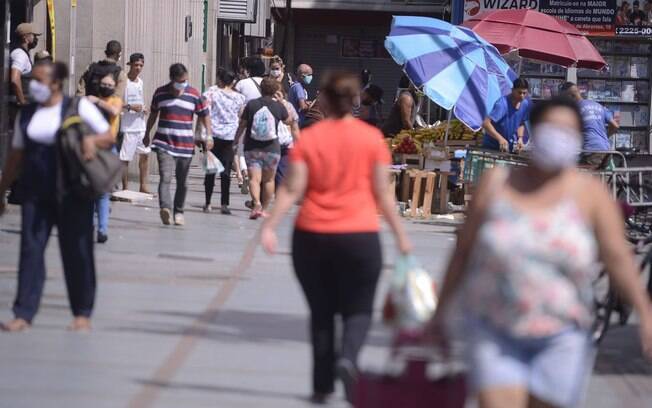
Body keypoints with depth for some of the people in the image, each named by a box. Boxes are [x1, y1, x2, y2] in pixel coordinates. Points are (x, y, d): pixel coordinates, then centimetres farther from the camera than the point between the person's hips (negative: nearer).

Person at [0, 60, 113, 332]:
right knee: (30, 249, -3)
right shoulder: (27, 114, 10)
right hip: (36, 192, 3)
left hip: (72, 193, -3)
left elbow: (108, 137, 1)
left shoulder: (79, 108, -2)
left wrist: (92, 140, -20)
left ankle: (82, 313, 15)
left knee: (76, 250, 4)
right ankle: (24, 313, -3)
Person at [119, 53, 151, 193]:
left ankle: (144, 186, 16)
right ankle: (125, 188, 3)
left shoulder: (140, 82, 14)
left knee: (145, 154, 9)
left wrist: (144, 109, 6)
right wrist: (130, 107, -22)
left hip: (141, 125, 7)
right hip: (127, 127, -7)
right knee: (125, 158, -4)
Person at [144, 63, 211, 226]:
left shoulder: (194, 94, 3)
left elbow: (204, 115, 9)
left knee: (182, 182, 9)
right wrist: (147, 134, 27)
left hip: (186, 145, 1)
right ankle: (165, 208, -35)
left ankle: (178, 212, 23)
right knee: (165, 178, -19)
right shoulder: (160, 93, 4)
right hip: (164, 144, -1)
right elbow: (153, 114, 19)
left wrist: (209, 135, -2)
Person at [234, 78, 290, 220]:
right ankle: (264, 209, 20)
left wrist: (236, 139, 16)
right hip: (272, 148, 1)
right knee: (268, 180, 15)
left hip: (252, 148, -1)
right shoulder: (278, 106, -4)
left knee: (254, 178, -6)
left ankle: (256, 204, -29)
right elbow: (288, 121, 14)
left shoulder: (251, 105, -4)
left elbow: (242, 125, 1)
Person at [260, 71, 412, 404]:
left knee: (321, 312, 13)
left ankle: (322, 386, 12)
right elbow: (382, 193, 1)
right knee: (358, 310, 9)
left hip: (312, 237, 1)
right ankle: (347, 358, -20)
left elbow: (292, 190, -7)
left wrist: (270, 226, -7)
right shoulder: (371, 138, -1)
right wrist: (400, 234, 9)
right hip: (359, 236, -1)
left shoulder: (308, 139, 0)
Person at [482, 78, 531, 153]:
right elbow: (486, 124, -33)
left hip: (511, 147, 5)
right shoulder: (502, 104, -26)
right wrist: (500, 139, -44)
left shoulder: (526, 104, -6)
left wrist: (520, 138, -8)